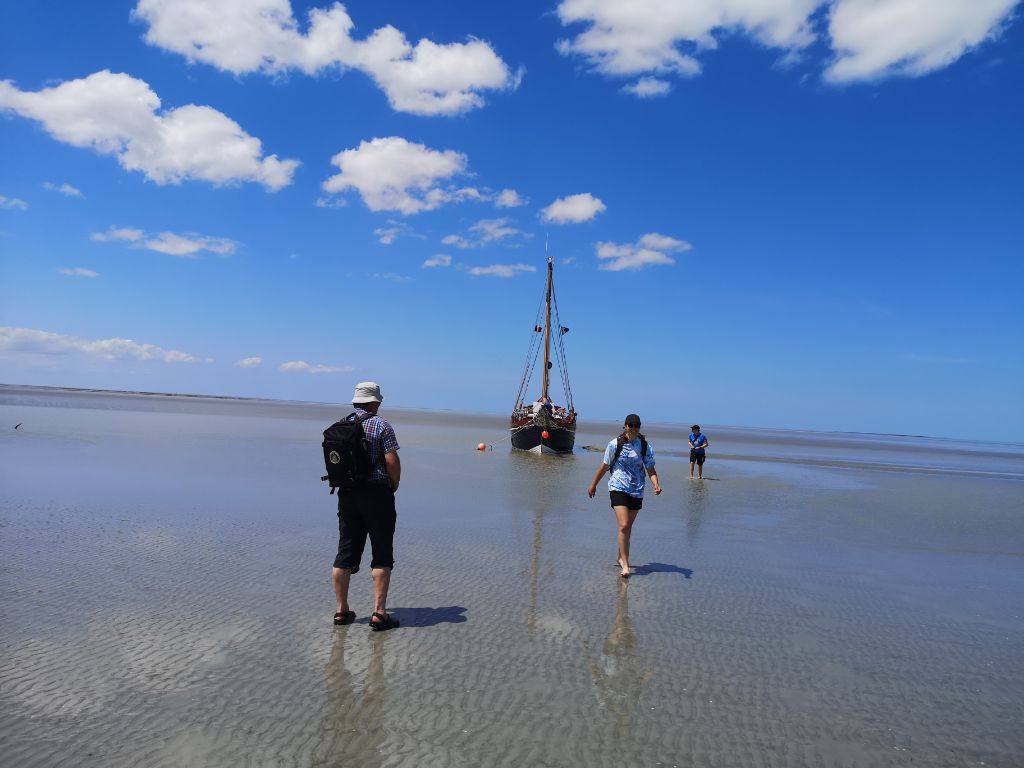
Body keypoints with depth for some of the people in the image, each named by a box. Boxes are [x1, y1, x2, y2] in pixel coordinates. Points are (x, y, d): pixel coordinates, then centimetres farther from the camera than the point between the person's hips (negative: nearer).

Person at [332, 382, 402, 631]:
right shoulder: (381, 426, -10)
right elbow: (392, 461, -16)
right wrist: (394, 484, 0)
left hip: (347, 494, 6)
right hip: (377, 493, -5)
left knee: (345, 554, 11)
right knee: (382, 555, 2)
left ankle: (341, 610, 18)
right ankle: (379, 613, 1)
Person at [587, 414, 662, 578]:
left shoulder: (645, 446, 0)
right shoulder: (615, 444, -4)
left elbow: (650, 469, 1)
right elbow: (605, 466, 6)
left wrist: (656, 484, -18)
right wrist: (593, 485, 13)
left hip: (637, 491, 3)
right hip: (618, 488, -3)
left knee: (628, 527, 14)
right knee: (623, 526, -14)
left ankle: (621, 557, 34)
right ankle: (625, 565, -11)